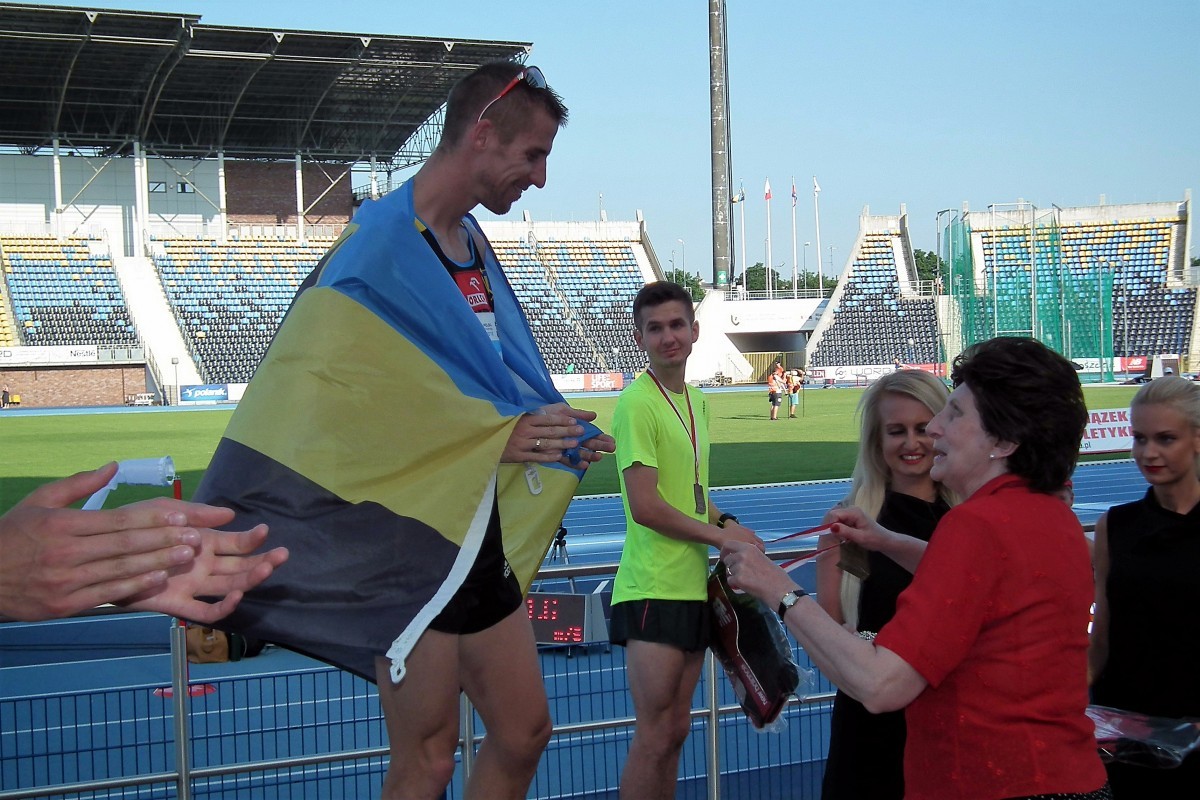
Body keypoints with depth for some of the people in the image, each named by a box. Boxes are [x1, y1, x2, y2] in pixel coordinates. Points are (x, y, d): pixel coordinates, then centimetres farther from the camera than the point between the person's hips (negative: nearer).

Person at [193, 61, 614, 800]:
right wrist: (492, 438, -21)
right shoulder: (379, 247, -16)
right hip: (410, 541, -8)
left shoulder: (475, 245, 11)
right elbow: (325, 401, -22)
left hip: (483, 539, 8)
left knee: (524, 734, 15)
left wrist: (558, 437, 1)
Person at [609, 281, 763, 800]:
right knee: (653, 737, -5)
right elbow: (645, 506, -18)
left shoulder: (695, 400, 13)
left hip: (693, 586, 8)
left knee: (675, 731, 14)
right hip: (653, 590, -8)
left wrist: (726, 522, 5)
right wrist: (721, 536, -10)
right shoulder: (637, 402, -12)